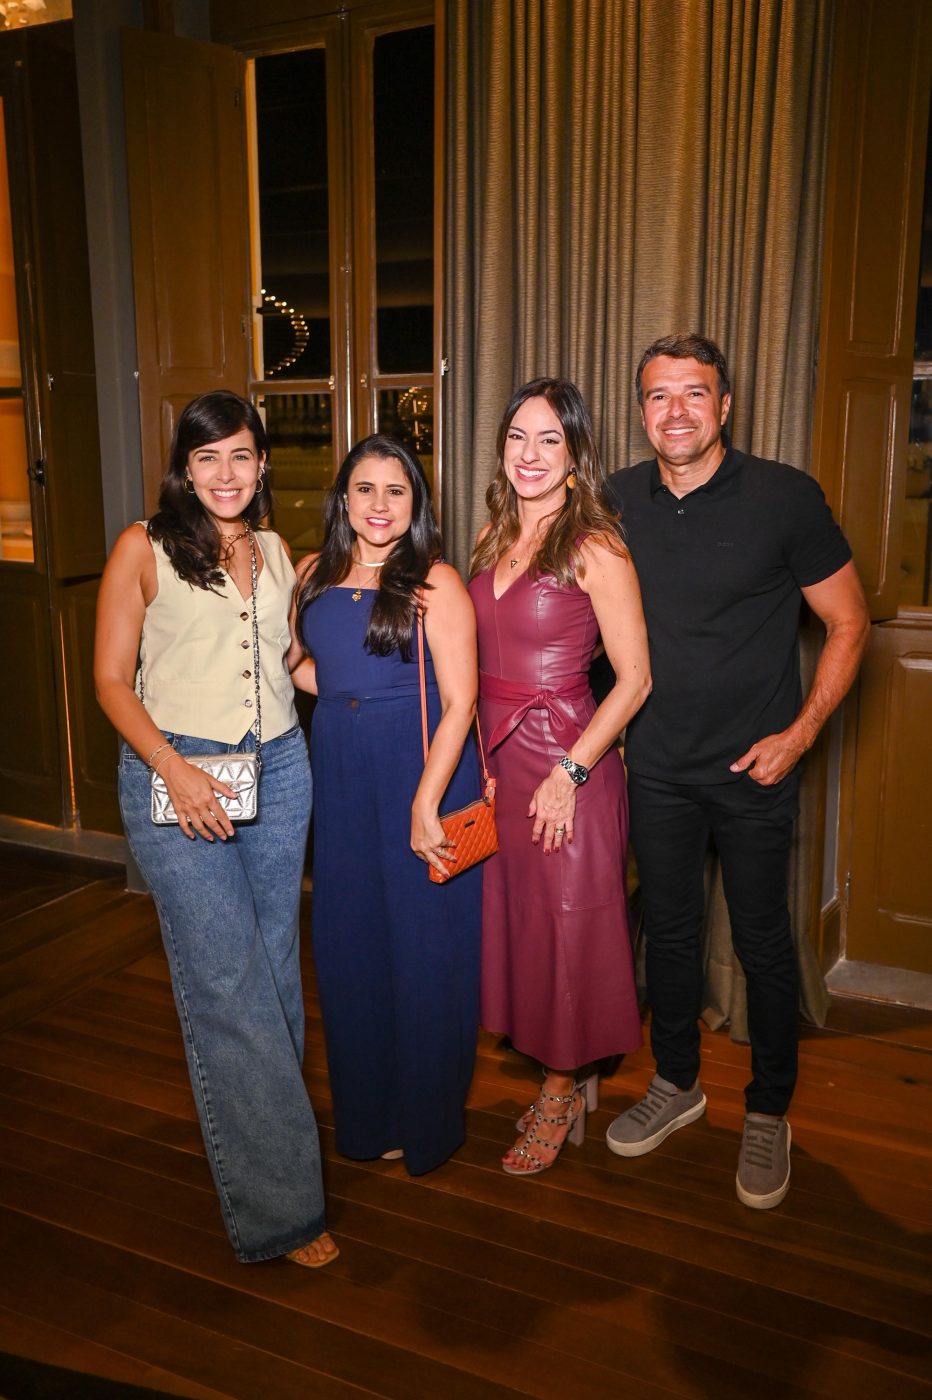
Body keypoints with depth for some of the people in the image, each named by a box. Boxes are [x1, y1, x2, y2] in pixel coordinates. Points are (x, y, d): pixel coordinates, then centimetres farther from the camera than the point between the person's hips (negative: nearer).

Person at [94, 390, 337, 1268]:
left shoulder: (275, 552, 12)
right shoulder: (144, 548, -2)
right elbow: (111, 679, -5)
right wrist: (175, 770, -17)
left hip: (279, 769, 5)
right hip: (177, 780, -5)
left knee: (274, 965, 12)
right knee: (226, 983, -5)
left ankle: (264, 1123, 33)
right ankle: (278, 1204, 5)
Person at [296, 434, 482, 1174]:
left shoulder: (435, 581, -9)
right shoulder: (317, 574, 8)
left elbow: (460, 700, -14)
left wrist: (425, 804, -20)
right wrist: (345, 695, 4)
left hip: (422, 769, -5)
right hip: (338, 774, 6)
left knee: (422, 944, 5)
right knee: (349, 942, 14)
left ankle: (425, 1120, 26)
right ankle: (366, 1113, 34)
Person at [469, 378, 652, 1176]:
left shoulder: (594, 546, -13)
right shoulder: (495, 538, 8)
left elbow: (635, 678, -13)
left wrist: (569, 770, -17)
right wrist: (481, 761, 9)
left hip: (568, 761, -7)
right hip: (498, 758, 7)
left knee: (568, 925, 6)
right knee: (516, 919, 15)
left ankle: (561, 1093, 28)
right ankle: (569, 1080, 34)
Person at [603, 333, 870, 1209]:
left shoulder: (784, 497, -11)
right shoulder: (616, 502, 0)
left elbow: (847, 622, -5)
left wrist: (799, 733, -11)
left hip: (752, 771, -3)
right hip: (655, 767, 4)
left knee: (763, 943, 9)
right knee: (668, 929, 16)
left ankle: (768, 1113, 29)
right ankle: (677, 1084, 37)